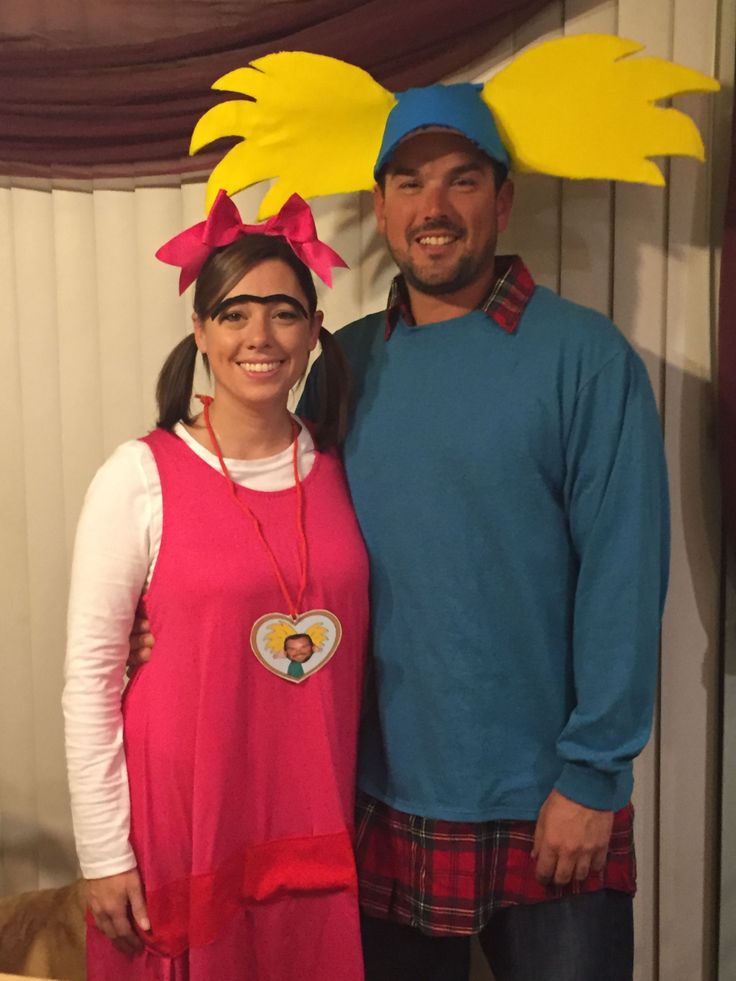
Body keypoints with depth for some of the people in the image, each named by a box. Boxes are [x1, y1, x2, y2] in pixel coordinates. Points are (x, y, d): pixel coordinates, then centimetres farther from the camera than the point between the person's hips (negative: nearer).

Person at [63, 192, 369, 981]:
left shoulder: (338, 471, 2)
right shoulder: (140, 478, -10)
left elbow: (354, 658, 9)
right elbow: (90, 678, -8)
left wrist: (359, 818, 7)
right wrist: (104, 855, -7)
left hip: (313, 827, 3)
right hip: (182, 824, -3)